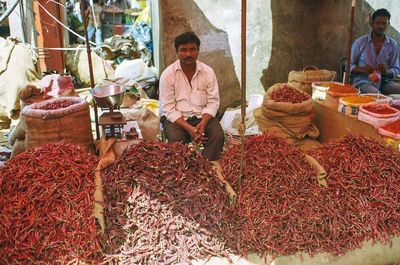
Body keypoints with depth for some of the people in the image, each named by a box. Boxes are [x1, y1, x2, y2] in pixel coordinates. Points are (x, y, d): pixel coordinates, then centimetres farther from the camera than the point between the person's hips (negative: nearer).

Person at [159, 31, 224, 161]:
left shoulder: (208, 72, 0)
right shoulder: (168, 74, -6)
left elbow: (213, 102, -1)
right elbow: (168, 108, -10)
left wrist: (203, 123, -20)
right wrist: (189, 128, -22)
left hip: (202, 116, 2)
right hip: (176, 117, -2)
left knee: (218, 135, -25)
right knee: (176, 139, -31)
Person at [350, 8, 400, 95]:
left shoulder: (393, 45, 8)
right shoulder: (360, 42, 1)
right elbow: (349, 65, 4)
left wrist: (387, 71, -13)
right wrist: (362, 69, -17)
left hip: (384, 82, 4)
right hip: (363, 81, -4)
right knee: (376, 95, -34)